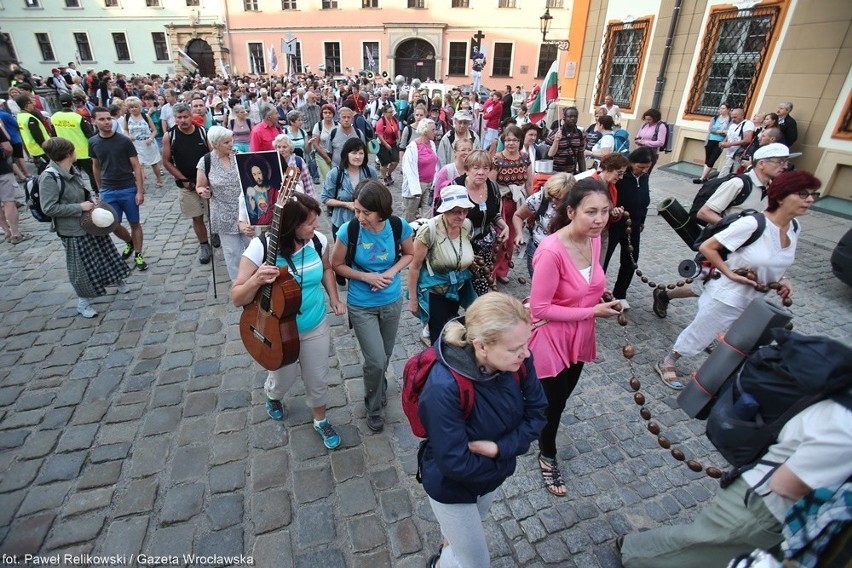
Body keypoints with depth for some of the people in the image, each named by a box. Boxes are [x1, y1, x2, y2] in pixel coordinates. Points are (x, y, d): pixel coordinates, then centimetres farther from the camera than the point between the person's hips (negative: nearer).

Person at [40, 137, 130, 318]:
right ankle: (83, 302, 22)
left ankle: (117, 280, 45)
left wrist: (90, 202, -2)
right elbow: (49, 208, -22)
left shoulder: (72, 171, 1)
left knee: (106, 255, 21)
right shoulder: (49, 178, -22)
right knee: (81, 268, 5)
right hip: (72, 231, -7)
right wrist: (80, 207, -21)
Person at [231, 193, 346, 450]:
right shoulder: (260, 248, -25)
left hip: (316, 327, 2)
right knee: (283, 379, 22)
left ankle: (321, 421, 45)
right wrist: (256, 280, -39)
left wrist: (334, 298, -2)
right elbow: (237, 299, -20)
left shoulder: (318, 240, -14)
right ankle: (272, 396, 60)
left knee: (318, 380, 17)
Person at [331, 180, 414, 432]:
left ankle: (378, 388, 53)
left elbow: (409, 254, 1)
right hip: (362, 306, -2)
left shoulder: (399, 227, -17)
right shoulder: (348, 230, -22)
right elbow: (336, 265, -8)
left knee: (385, 356, 20)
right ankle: (373, 406, 28)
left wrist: (392, 272, -17)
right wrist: (366, 276, -22)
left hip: (392, 302, 3)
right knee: (376, 361, -2)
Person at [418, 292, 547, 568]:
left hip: (493, 473, 6)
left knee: (469, 527, 34)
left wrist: (499, 448, -25)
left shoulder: (517, 361, -24)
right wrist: (505, 463, -18)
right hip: (452, 486, -5)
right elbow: (455, 463, -32)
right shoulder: (444, 389, -41)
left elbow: (536, 411, -11)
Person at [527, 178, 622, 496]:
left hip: (579, 338, 7)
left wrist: (602, 301, -4)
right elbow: (540, 308, -26)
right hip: (551, 341, -7)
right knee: (552, 403, 13)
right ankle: (548, 456, 43)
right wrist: (593, 311, -22)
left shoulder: (594, 239, -5)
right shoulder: (551, 251, -30)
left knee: (561, 397, 26)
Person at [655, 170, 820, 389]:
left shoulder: (794, 227, -1)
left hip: (755, 301, 8)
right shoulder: (752, 224, -26)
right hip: (726, 297, -7)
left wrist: (782, 279, -1)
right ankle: (666, 363, 31)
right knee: (697, 335, 9)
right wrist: (731, 274, -22)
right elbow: (707, 247, -21)